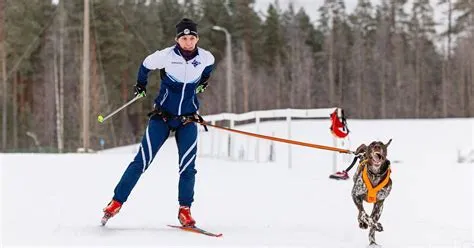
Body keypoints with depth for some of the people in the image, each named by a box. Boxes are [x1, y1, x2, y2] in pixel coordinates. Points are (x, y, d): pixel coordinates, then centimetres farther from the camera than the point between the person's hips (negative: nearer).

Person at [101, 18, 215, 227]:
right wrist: (141, 85, 19)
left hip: (188, 120, 2)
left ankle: (184, 210, 4)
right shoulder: (166, 56, -14)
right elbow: (146, 65, 7)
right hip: (162, 116, -2)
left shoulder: (206, 58, -6)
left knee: (188, 167, -7)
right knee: (142, 161, -6)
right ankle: (117, 202, 0)